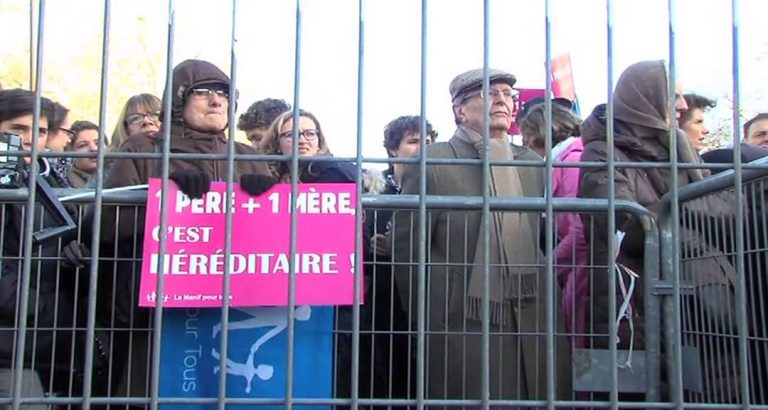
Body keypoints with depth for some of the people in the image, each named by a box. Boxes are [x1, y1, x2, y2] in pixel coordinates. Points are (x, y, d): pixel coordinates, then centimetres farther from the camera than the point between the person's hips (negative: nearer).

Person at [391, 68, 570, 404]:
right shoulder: (431, 163, -2)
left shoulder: (533, 163, 14)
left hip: (534, 326, 5)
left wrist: (548, 306, 10)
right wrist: (425, 321, -3)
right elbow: (406, 247, -3)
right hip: (463, 329, -4)